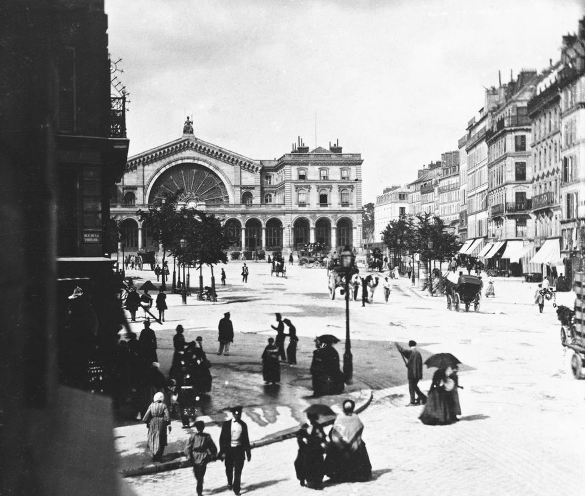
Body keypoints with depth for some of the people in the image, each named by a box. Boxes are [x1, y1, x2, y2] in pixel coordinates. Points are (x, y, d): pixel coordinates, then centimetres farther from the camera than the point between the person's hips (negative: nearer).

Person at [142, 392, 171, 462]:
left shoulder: (151, 405, -5)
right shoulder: (163, 406, -8)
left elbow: (147, 415, -5)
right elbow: (167, 416, -11)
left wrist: (146, 422, 8)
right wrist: (169, 424, -6)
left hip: (152, 424, 1)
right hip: (161, 425, -1)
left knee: (153, 440, 14)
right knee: (161, 440, 9)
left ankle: (154, 455, 14)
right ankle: (159, 456, 5)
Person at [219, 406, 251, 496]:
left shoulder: (243, 424, 5)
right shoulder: (226, 424, -1)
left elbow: (246, 439, 11)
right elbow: (222, 438, -2)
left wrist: (248, 452, 10)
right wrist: (222, 452, -8)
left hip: (239, 450, 1)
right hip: (229, 449, -1)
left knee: (238, 471, -4)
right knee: (229, 469, 10)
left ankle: (236, 488, 5)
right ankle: (230, 482, 38)